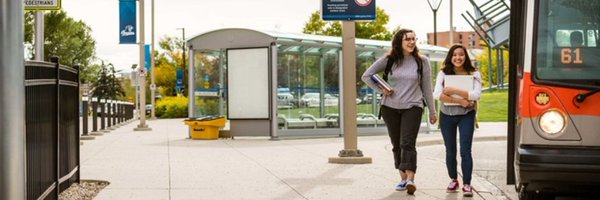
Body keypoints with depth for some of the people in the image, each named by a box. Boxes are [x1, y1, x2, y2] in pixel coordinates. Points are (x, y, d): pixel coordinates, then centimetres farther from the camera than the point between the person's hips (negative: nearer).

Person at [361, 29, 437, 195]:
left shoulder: (422, 61, 1)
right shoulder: (389, 60, 0)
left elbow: (427, 87, 6)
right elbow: (366, 76, 6)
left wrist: (432, 111, 8)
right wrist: (381, 90, -5)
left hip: (412, 107, -2)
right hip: (390, 108, 2)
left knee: (408, 143, -17)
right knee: (397, 145, 8)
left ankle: (410, 180, -25)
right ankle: (403, 178, 19)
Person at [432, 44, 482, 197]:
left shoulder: (474, 74, -3)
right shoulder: (444, 74, -2)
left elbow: (476, 95, -18)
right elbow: (437, 94, -16)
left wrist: (454, 91, -22)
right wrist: (460, 101, -22)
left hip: (466, 116, -2)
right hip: (447, 116, 2)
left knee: (465, 151, -9)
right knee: (450, 151, 12)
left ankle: (467, 184, -4)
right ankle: (453, 180, 29)